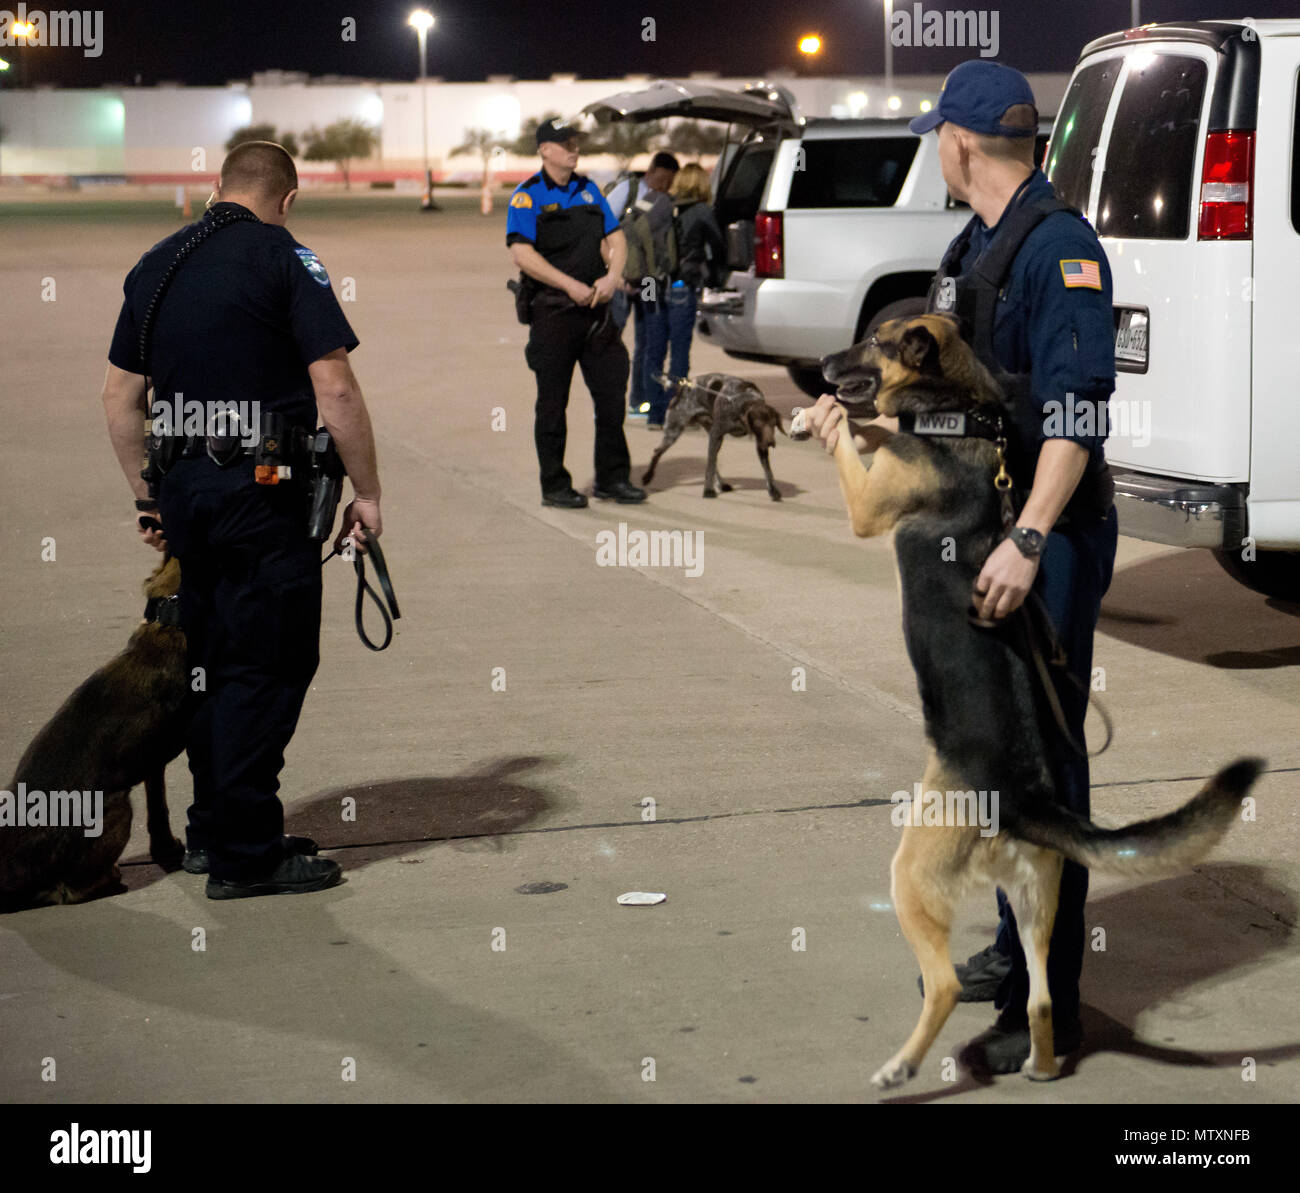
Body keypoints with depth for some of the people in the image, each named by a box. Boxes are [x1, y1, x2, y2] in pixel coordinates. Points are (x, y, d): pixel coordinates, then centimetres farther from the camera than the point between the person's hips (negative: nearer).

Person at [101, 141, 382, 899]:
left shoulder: (155, 266, 12)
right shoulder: (286, 260, -7)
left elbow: (120, 395, 16)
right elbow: (335, 389, -14)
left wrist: (147, 497, 24)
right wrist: (367, 493, -7)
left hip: (183, 488, 7)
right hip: (261, 493, -7)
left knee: (211, 661, 17)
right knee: (267, 669, -1)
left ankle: (212, 830, 25)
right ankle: (245, 855, 1)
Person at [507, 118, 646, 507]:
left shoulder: (588, 189, 14)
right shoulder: (528, 196, -5)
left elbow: (614, 238, 14)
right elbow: (521, 253, -14)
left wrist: (612, 276, -6)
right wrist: (571, 286, -18)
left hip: (595, 307, 6)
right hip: (552, 311, -5)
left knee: (612, 391, 6)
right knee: (553, 401, 1)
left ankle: (612, 478, 16)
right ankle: (554, 485, 9)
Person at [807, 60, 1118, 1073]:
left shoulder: (1060, 247, -16)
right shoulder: (976, 246, 14)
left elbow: (1077, 412, -24)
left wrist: (1028, 541, -29)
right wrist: (864, 417, 27)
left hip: (1046, 542, -10)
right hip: (982, 532, 10)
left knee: (1041, 761, -6)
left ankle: (1048, 1010, 0)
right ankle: (1016, 953, 33)